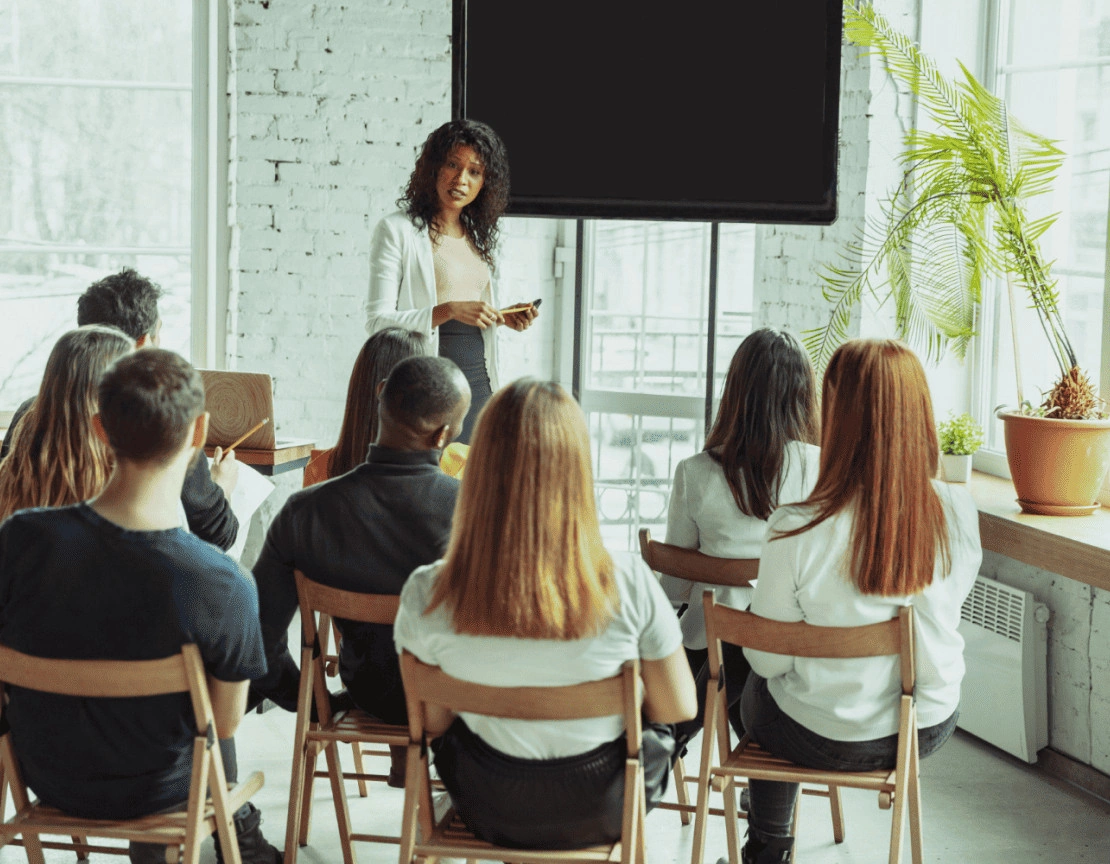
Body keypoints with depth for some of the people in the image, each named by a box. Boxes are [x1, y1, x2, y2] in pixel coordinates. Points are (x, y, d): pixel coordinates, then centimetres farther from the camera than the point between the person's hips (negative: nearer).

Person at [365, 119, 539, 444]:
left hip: (478, 384, 6)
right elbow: (377, 321, -11)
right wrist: (449, 311, -21)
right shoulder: (396, 231, -4)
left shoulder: (478, 236, 16)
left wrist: (504, 317, 6)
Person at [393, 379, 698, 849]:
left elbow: (432, 721, -8)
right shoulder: (628, 585, -27)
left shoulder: (426, 595, -24)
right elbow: (680, 707, -13)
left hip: (487, 811, 1)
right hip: (603, 815, -1)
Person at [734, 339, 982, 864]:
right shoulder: (958, 511, -17)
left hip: (824, 738, -3)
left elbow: (768, 658, -15)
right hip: (931, 729, 4)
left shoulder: (797, 531, -28)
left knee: (757, 691, 32)